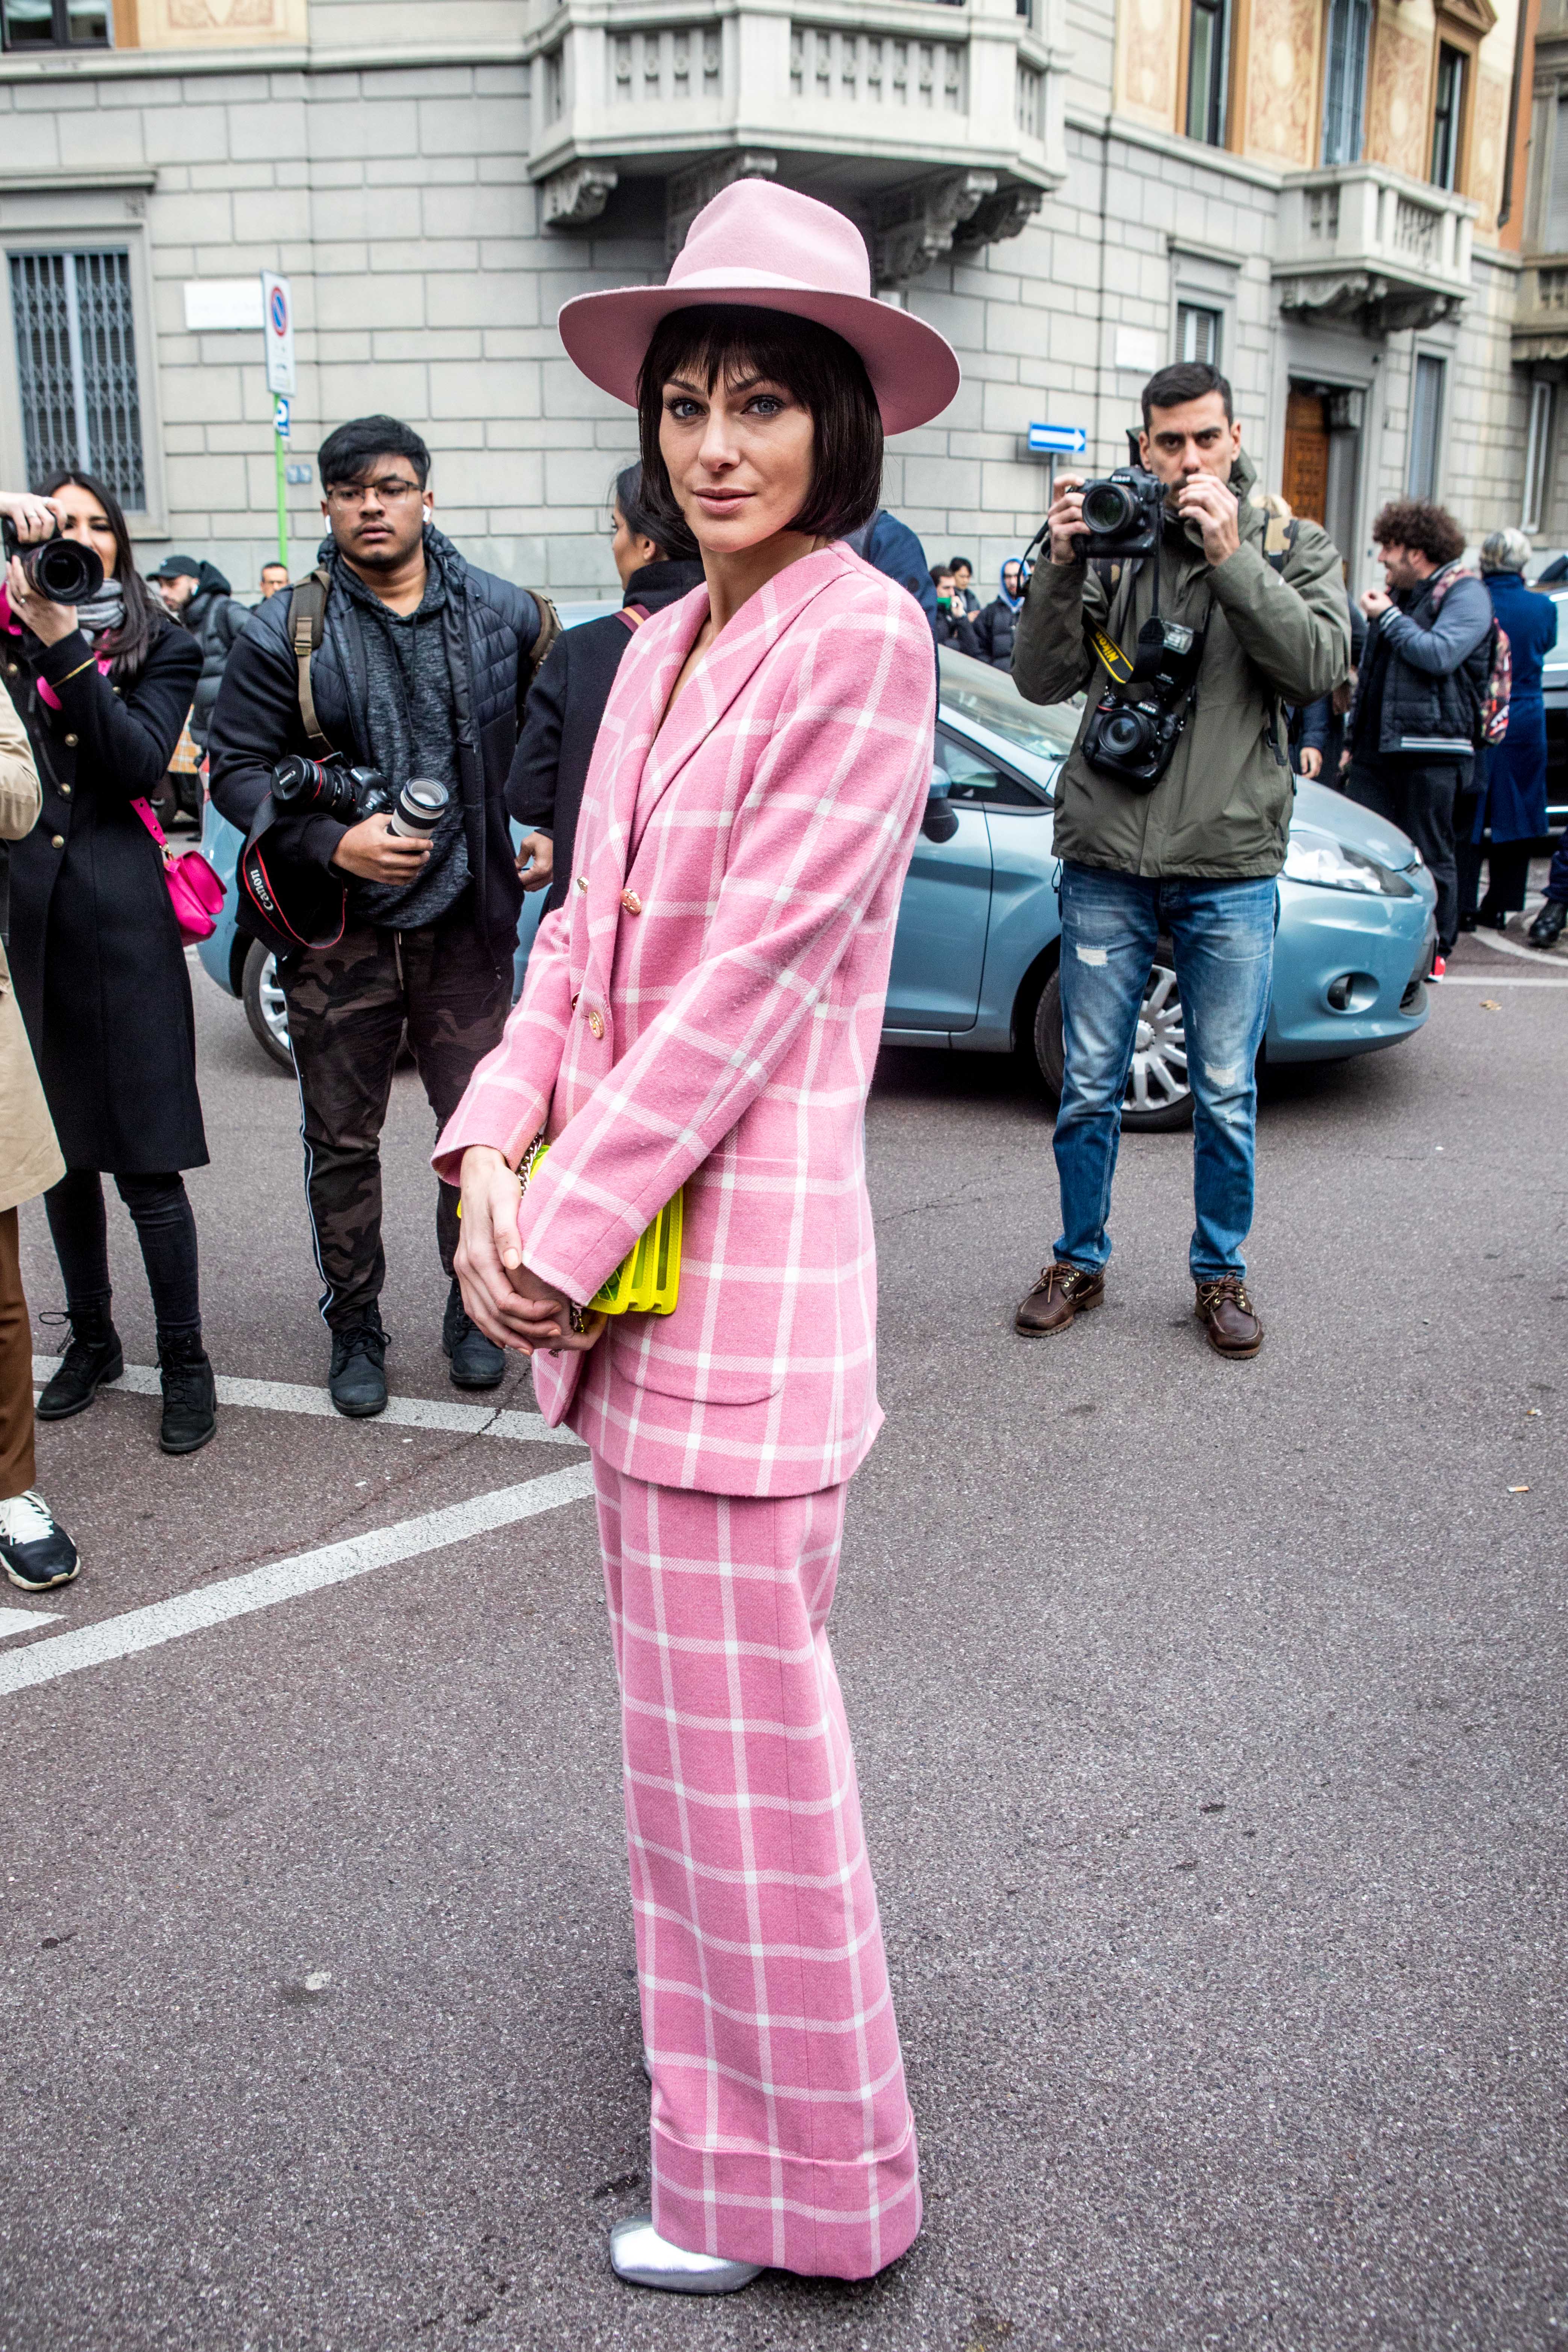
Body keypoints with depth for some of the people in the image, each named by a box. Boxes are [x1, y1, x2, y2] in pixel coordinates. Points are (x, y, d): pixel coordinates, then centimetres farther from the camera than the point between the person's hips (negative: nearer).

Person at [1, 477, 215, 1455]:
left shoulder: (159, 646, 6)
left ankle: (186, 1363, 8)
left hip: (117, 915, -3)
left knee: (145, 1161, -3)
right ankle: (93, 1339, 30)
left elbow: (140, 763, -8)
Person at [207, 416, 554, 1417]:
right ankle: (356, 1325, 25)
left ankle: (474, 1306, 26)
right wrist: (334, 844, -15)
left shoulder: (503, 614, 3)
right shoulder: (285, 631, -1)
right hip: (339, 932, 0)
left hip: (464, 924, 1)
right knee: (342, 1143, 8)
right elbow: (237, 769, -2)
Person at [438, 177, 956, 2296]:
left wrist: (565, 1233, -15)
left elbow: (750, 976, -18)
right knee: (685, 1689, 22)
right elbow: (587, 927, 10)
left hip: (746, 1233, -9)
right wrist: (495, 1151, -5)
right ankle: (729, 2071, 45)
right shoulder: (665, 645, 13)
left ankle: (791, 2176, 24)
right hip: (621, 1240, 9)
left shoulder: (860, 638, -12)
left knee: (733, 1718, 2)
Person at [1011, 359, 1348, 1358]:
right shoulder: (1112, 542, 6)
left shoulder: (1291, 546, 5)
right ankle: (1080, 1262, 24)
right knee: (1090, 1088, 8)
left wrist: (1231, 556, -18)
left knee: (1227, 1096, 7)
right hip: (1107, 862, 1)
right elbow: (1044, 679, -2)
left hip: (1230, 870, 0)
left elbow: (1320, 663, -12)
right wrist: (1063, 563, -14)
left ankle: (1221, 1272, 23)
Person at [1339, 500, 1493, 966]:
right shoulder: (1398, 594, 21)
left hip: (1431, 752, -7)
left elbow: (1439, 654, -22)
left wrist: (1388, 617, -11)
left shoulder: (1466, 594, -4)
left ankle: (1437, 950, 11)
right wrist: (1353, 739, 25)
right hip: (1377, 749, 7)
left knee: (1430, 856, -1)